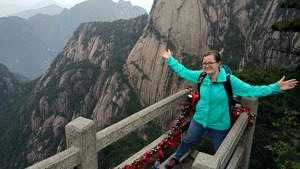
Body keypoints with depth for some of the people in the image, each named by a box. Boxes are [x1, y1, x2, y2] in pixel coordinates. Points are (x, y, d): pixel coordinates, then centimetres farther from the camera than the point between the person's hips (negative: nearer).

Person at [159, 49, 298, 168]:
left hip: (218, 124, -3)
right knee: (187, 140, 26)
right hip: (199, 119, 3)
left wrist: (276, 87, -28)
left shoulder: (229, 80, -23)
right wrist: (170, 59, -1)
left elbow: (252, 90, -20)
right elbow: (183, 72, -1)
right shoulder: (201, 76, -13)